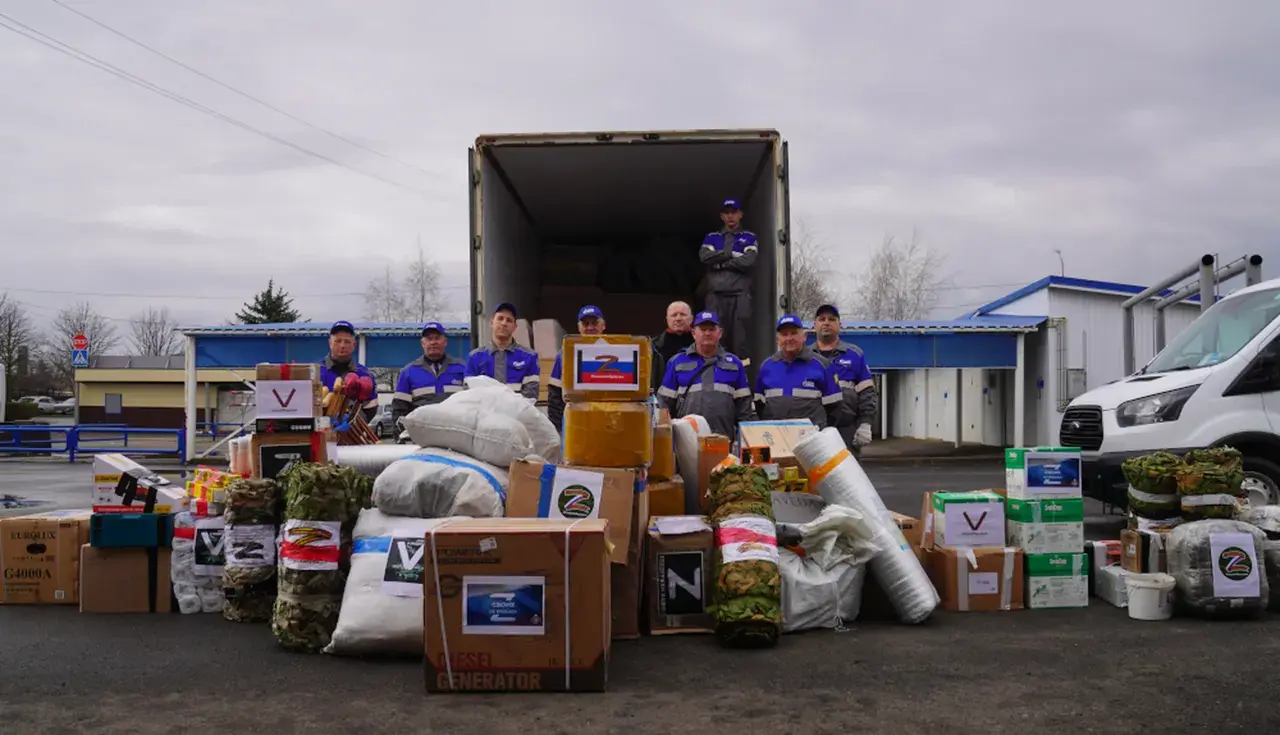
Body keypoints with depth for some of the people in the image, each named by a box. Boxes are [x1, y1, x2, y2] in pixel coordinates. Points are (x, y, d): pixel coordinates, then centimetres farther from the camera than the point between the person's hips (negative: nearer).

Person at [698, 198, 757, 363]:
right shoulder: (712, 237, 20)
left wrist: (720, 263, -1)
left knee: (741, 334, -8)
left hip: (740, 295, -2)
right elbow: (705, 256, 0)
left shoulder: (749, 238, 13)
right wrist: (730, 254, -2)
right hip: (716, 294, 2)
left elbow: (749, 261, -5)